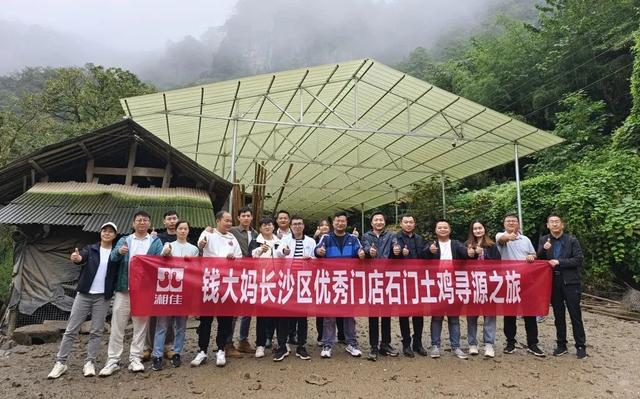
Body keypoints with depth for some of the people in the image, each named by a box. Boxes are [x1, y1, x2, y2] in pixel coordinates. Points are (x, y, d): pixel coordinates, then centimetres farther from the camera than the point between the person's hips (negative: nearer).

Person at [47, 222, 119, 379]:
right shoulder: (90, 249, 3)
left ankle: (90, 363, 13)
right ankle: (60, 362, 14)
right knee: (71, 329, 4)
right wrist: (77, 258, -41)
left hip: (103, 297, 0)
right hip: (84, 294, 1)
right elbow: (82, 257, -19)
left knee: (96, 331, 4)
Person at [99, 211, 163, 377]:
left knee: (141, 325, 4)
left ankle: (135, 359, 14)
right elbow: (113, 257, -4)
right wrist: (119, 252, -27)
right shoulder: (124, 240, 12)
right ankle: (113, 360, 10)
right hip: (124, 288, 1)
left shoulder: (156, 242, 8)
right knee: (117, 325, 2)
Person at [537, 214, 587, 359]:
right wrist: (544, 249, -16)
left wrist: (559, 262, -17)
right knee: (558, 316, 11)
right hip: (553, 283, 3)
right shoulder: (544, 240, 5)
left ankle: (580, 346, 15)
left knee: (575, 315, 4)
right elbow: (539, 260, 2)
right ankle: (561, 345, 20)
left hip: (570, 282, -2)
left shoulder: (572, 240, -1)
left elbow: (578, 260, -9)